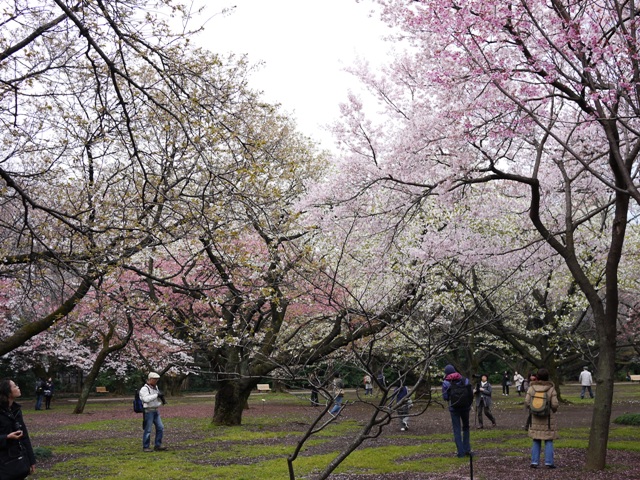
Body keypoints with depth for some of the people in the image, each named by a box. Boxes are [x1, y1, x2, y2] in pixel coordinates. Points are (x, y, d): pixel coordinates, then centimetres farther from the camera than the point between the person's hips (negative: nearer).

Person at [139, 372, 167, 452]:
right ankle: (146, 447, 7)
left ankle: (157, 446, 8)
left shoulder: (155, 387, 11)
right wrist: (157, 395, -28)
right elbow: (146, 399, -30)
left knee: (160, 428, 2)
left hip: (156, 411, 8)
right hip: (148, 411, -8)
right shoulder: (144, 389, -14)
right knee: (147, 430, -3)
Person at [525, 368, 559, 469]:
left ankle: (534, 461, 8)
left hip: (535, 419, 2)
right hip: (548, 419, -2)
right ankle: (549, 462, 4)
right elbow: (555, 404, -12)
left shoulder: (531, 388, -4)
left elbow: (526, 402, -5)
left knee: (536, 441, 10)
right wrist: (553, 411, 10)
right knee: (549, 441, 7)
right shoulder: (551, 389, -10)